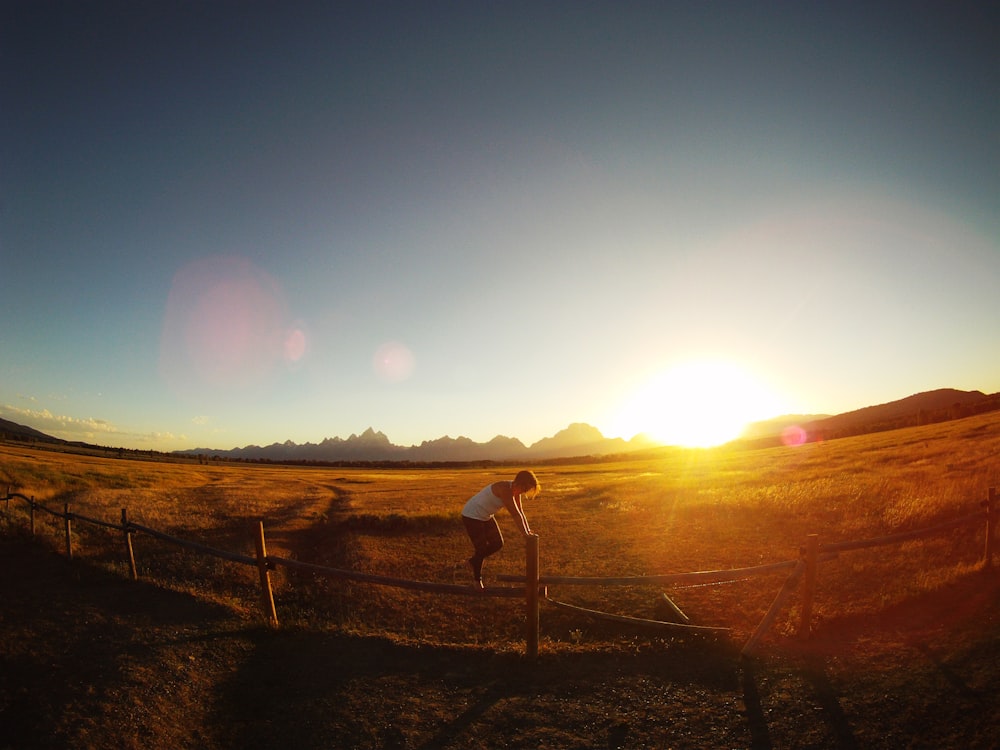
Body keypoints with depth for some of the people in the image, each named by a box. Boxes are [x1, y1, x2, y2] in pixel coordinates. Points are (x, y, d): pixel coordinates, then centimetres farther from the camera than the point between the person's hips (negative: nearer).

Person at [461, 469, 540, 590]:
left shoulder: (516, 490, -5)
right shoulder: (505, 489, -33)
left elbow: (520, 512, 1)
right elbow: (516, 514, -31)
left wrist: (528, 531, -7)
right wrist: (525, 533, -25)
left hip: (486, 516, 9)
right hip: (472, 516, -9)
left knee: (498, 544, 8)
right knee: (481, 548, -1)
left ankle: (472, 562, 28)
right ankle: (477, 579, 23)